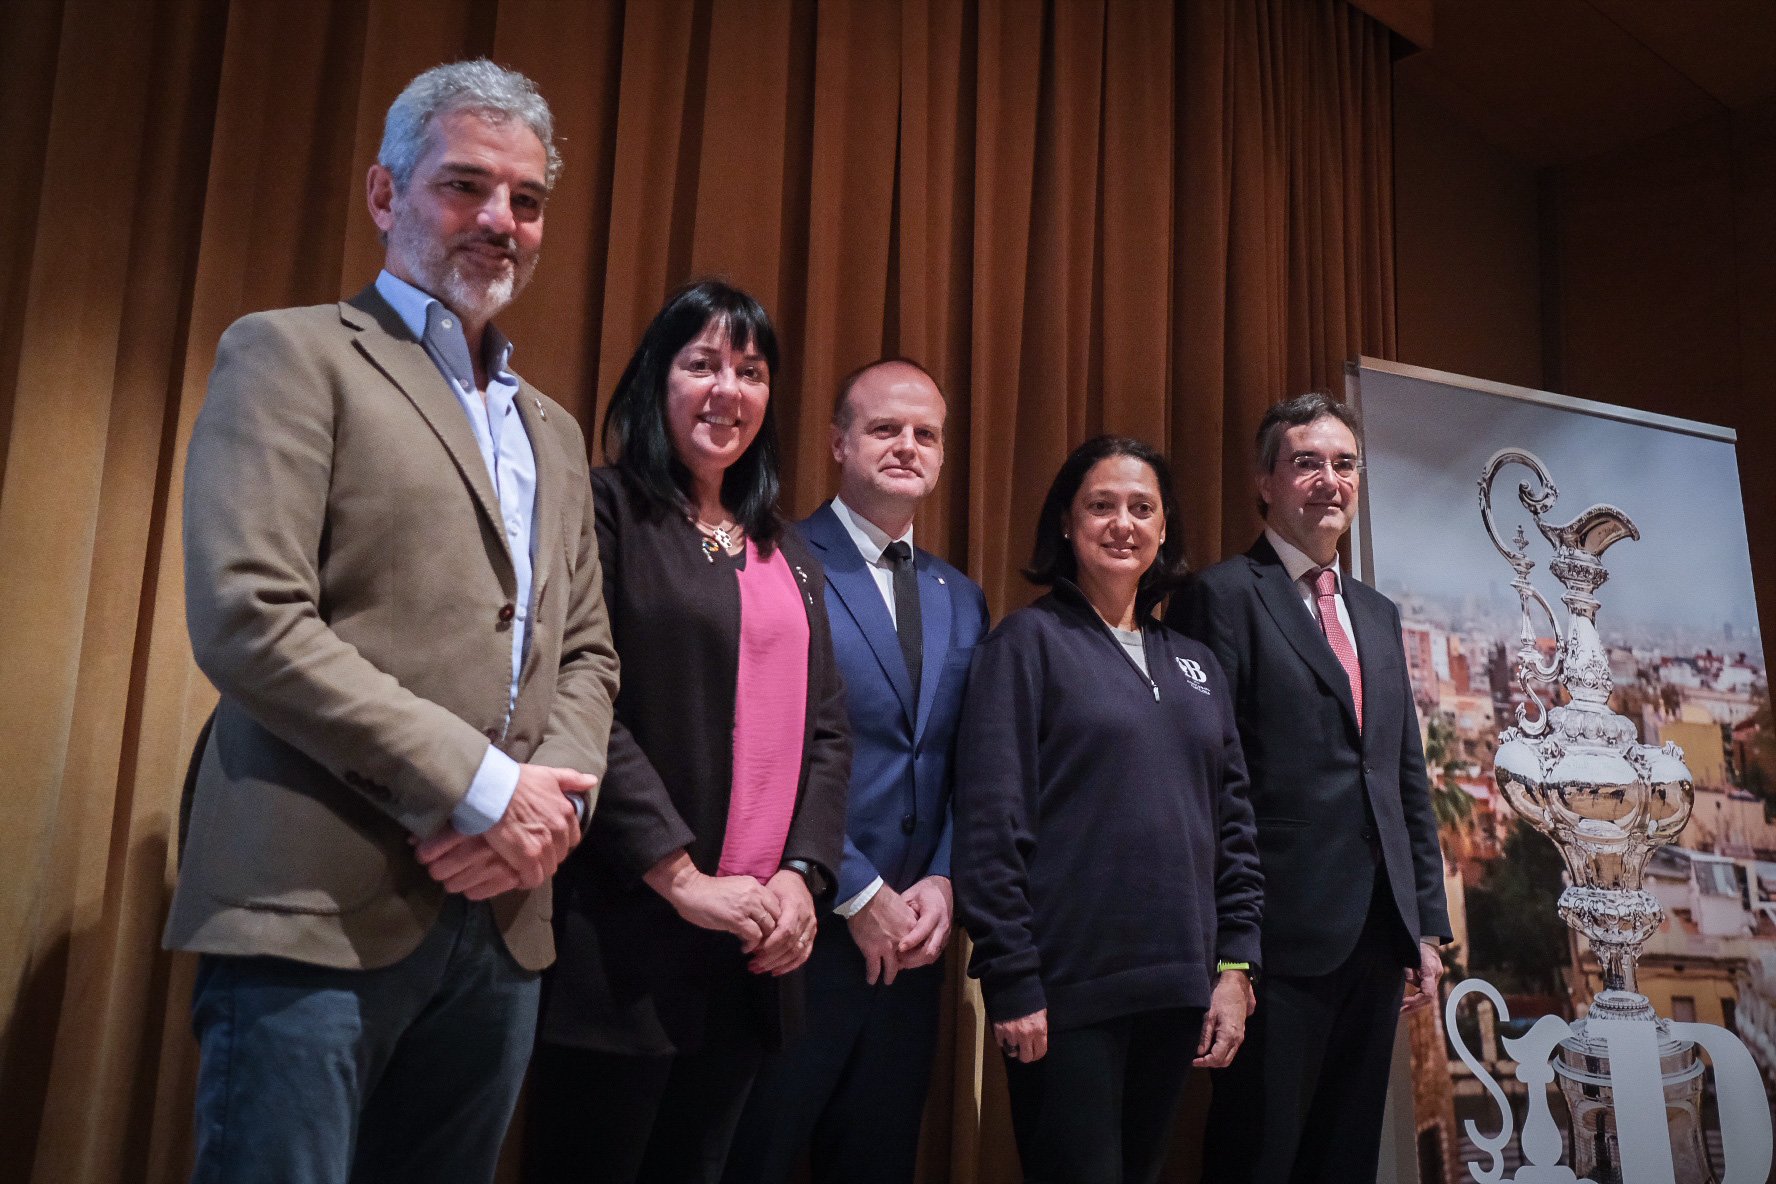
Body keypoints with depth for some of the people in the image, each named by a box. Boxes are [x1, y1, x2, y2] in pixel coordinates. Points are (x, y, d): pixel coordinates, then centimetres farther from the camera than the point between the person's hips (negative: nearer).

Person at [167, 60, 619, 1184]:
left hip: (502, 920, 6)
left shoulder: (554, 431, 19)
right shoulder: (292, 355, -1)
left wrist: (552, 799, -3)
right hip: (323, 917, -6)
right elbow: (247, 617, -14)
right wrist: (481, 786, -15)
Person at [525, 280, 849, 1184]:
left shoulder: (789, 560, 17)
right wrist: (683, 877, -17)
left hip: (756, 940, 6)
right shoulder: (604, 512, -3)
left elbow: (827, 730, 13)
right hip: (625, 930, -6)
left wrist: (802, 874, -2)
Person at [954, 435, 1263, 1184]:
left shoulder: (1196, 666, 14)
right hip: (1068, 987, -5)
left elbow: (1232, 821, 14)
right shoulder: (1029, 640, -3)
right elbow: (990, 819, -10)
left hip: (1175, 987, 6)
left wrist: (1236, 962, 5)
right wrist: (1010, 980, -14)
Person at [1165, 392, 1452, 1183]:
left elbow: (1408, 779, 18)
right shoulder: (1223, 594, -7)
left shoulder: (1378, 613, 17)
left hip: (1379, 931, 7)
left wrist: (1427, 922, 14)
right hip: (1285, 935, -7)